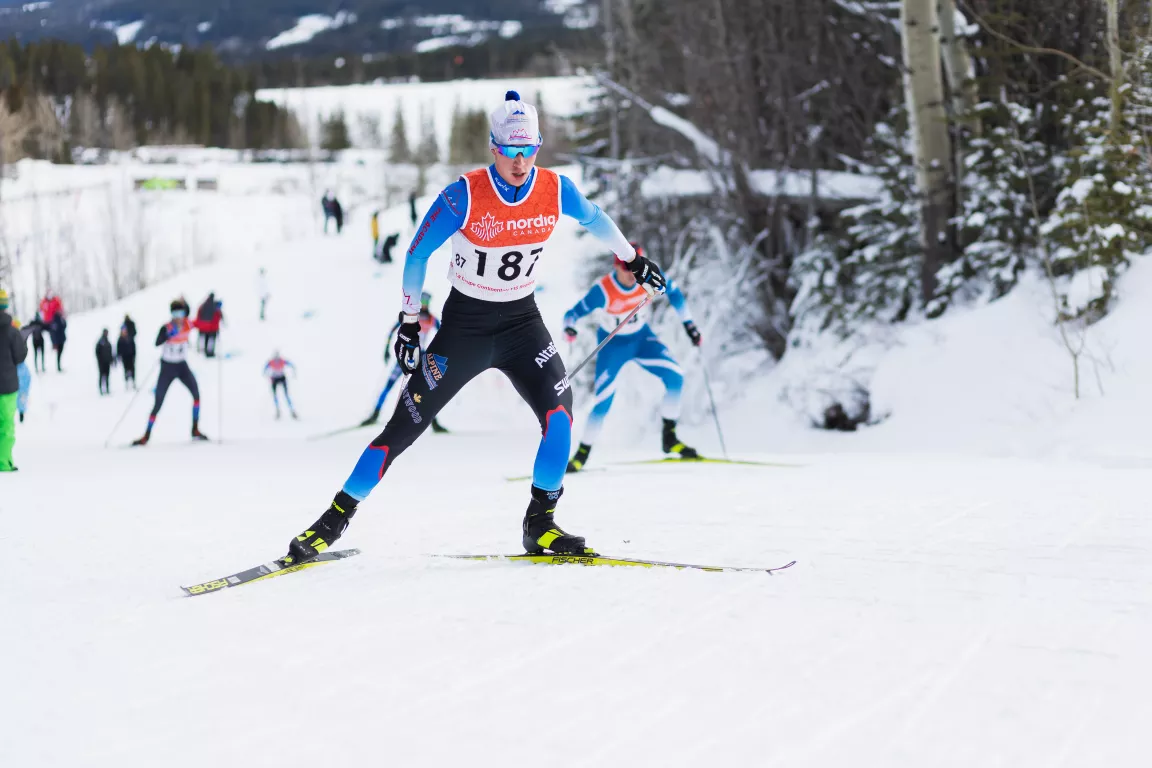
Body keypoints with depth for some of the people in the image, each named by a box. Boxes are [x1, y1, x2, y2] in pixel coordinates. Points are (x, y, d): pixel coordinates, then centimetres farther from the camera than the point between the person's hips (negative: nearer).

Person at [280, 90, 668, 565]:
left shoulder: (555, 190, -11)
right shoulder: (463, 197, -21)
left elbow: (595, 219, 12)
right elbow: (417, 254, -9)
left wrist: (633, 261, 23)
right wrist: (409, 322, -9)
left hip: (522, 320, 3)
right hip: (465, 322, -3)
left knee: (559, 412, -19)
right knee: (406, 424, -3)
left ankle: (540, 525, -5)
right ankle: (336, 519, 10)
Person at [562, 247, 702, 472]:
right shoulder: (602, 291, -29)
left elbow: (673, 291, 0)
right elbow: (573, 313, -26)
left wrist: (688, 323, 1)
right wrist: (569, 328, -49)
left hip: (642, 337, 3)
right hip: (613, 345, -3)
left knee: (675, 377, -17)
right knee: (603, 401, -16)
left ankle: (669, 438, -1)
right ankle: (582, 453, 4)